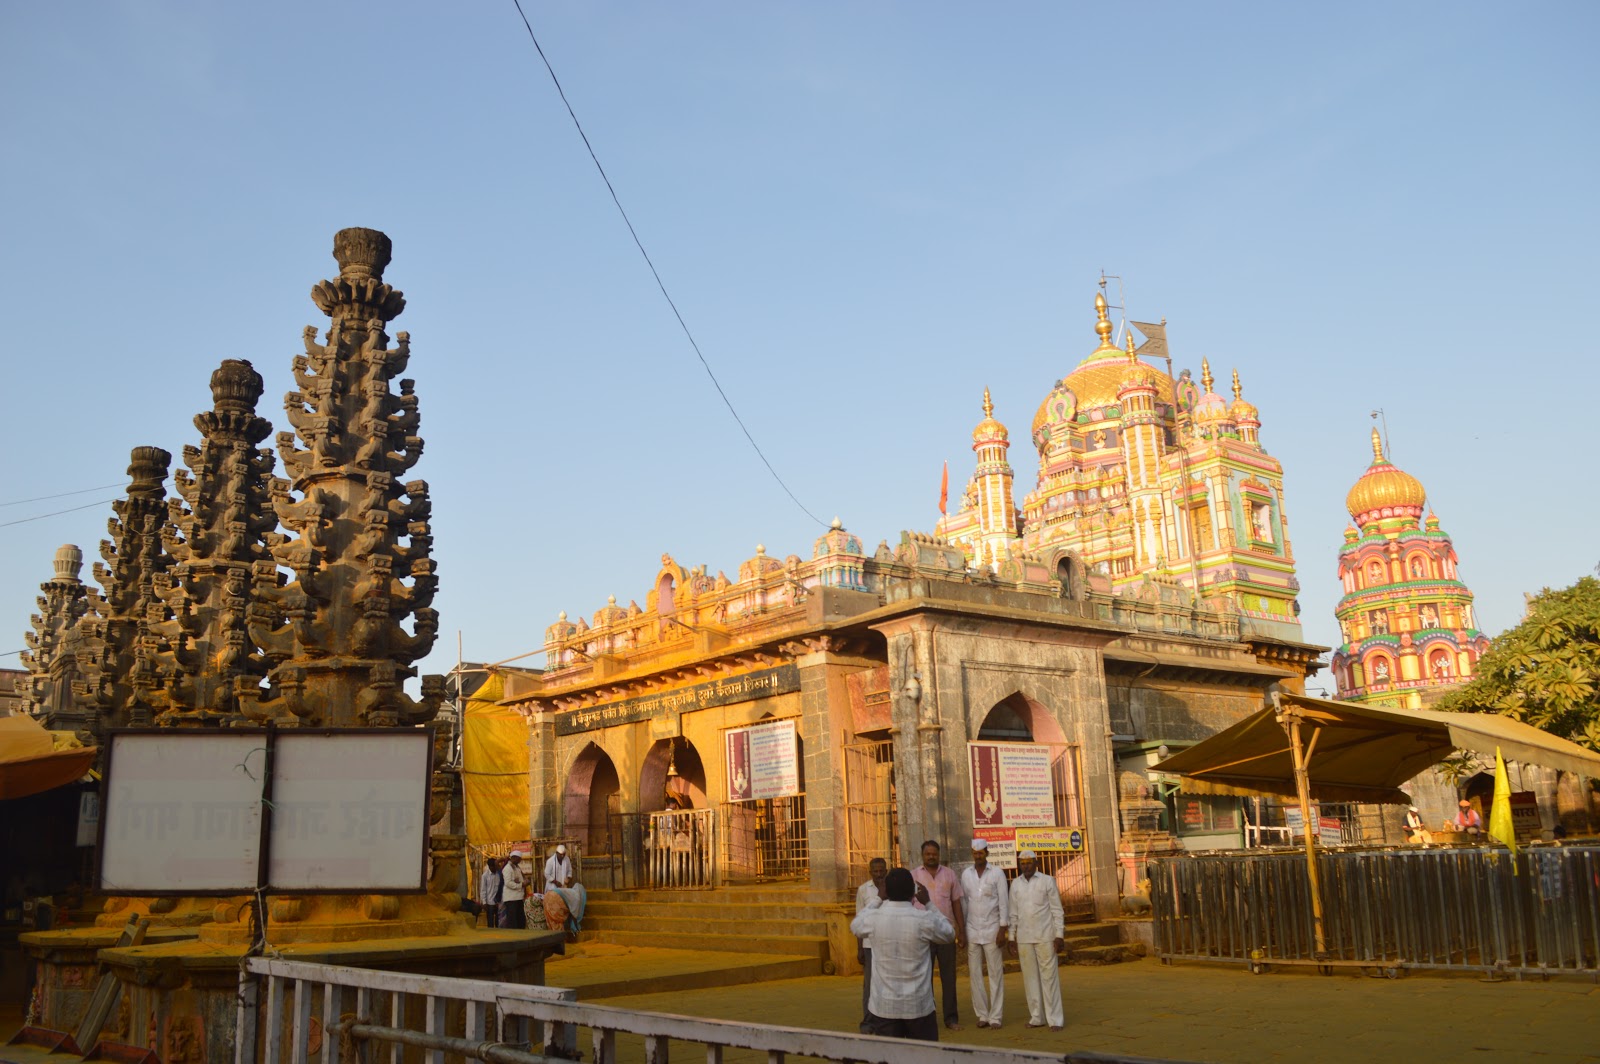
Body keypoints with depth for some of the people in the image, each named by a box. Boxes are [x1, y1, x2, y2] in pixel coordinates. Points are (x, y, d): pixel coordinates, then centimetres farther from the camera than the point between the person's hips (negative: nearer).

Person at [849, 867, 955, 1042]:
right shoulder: (925, 920, -13)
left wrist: (875, 900, 26)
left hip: (884, 1007, 1)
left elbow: (855, 926, 16)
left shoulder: (874, 918, -8)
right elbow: (949, 935, 8)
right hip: (919, 1006, -1)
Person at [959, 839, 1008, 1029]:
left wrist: (1002, 930, -10)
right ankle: (982, 1015, 10)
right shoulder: (966, 874, 6)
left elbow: (1003, 903, -5)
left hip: (992, 930, -3)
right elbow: (963, 902, 8)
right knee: (975, 974, 3)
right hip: (972, 930, 3)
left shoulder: (997, 874, -3)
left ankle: (995, 1016, 4)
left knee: (996, 974, 0)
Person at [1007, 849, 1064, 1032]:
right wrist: (1012, 938, 9)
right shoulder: (1015, 884, 9)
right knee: (1030, 978, 5)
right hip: (1024, 938, 3)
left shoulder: (1047, 881, -1)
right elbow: (1013, 913, 12)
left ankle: (1055, 1019, 1)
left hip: (1045, 937, -3)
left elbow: (1057, 910, -2)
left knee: (1049, 977, -3)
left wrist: (1059, 935, -7)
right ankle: (1036, 1017, 13)